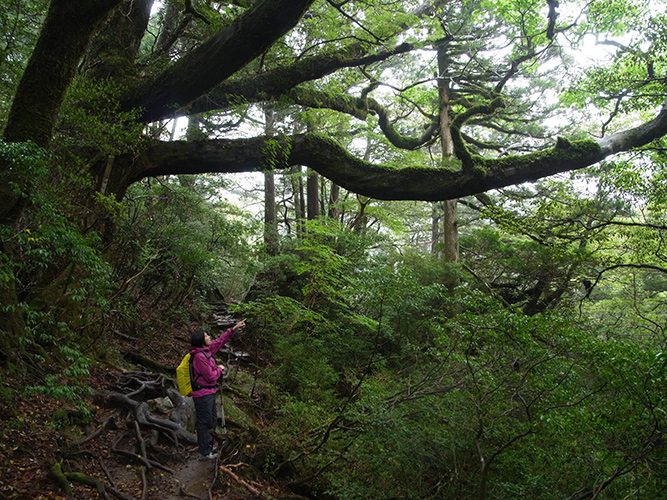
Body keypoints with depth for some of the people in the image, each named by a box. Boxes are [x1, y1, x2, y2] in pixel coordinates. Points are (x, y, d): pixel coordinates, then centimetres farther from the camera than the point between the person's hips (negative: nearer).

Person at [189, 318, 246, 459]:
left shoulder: (207, 350, 5)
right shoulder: (200, 356, -23)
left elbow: (219, 341, 17)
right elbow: (210, 376, -22)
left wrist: (233, 329, 13)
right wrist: (219, 369, -4)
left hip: (209, 393, 9)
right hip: (203, 394, -9)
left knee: (211, 421, 20)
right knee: (204, 422, 2)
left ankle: (203, 443, 35)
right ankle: (205, 452, 12)